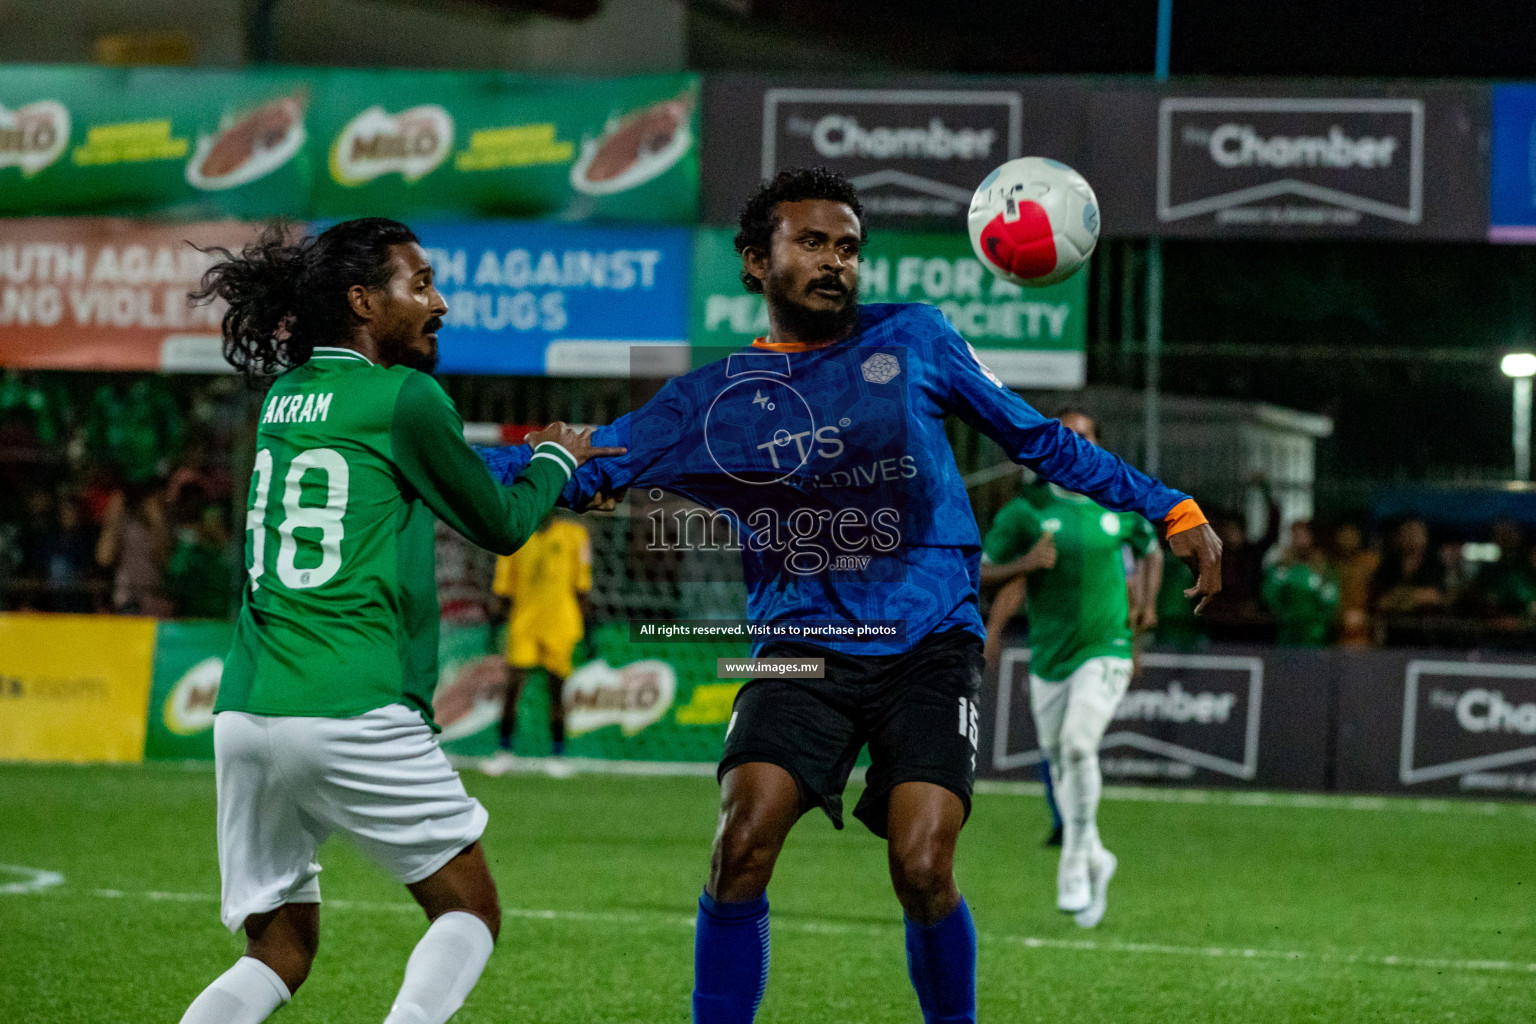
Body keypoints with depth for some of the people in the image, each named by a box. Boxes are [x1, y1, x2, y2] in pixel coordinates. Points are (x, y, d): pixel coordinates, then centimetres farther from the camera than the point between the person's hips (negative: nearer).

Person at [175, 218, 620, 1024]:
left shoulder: (283, 397, 16)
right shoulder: (405, 397, -3)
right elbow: (500, 527, 9)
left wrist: (549, 474, 33)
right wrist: (556, 459, 27)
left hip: (244, 710, 7)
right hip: (354, 714, -7)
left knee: (278, 951, 13)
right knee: (469, 911, 8)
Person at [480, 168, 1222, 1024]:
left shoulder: (913, 341, 6)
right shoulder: (710, 400, 6)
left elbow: (1037, 439, 14)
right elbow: (582, 469, 6)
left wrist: (1170, 510, 12)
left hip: (930, 643, -1)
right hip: (804, 645, 1)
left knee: (923, 871, -16)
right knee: (742, 849, -18)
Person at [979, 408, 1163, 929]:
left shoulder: (1123, 505, 2)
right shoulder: (1025, 511, -3)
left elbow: (1150, 550, 22)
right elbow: (981, 576, -2)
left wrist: (1147, 603, 7)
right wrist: (1023, 565, -21)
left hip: (1106, 648, -2)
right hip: (1049, 655, 2)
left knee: (1078, 744, -23)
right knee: (1060, 765, 8)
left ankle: (1074, 867, -14)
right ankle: (1095, 858, 32)